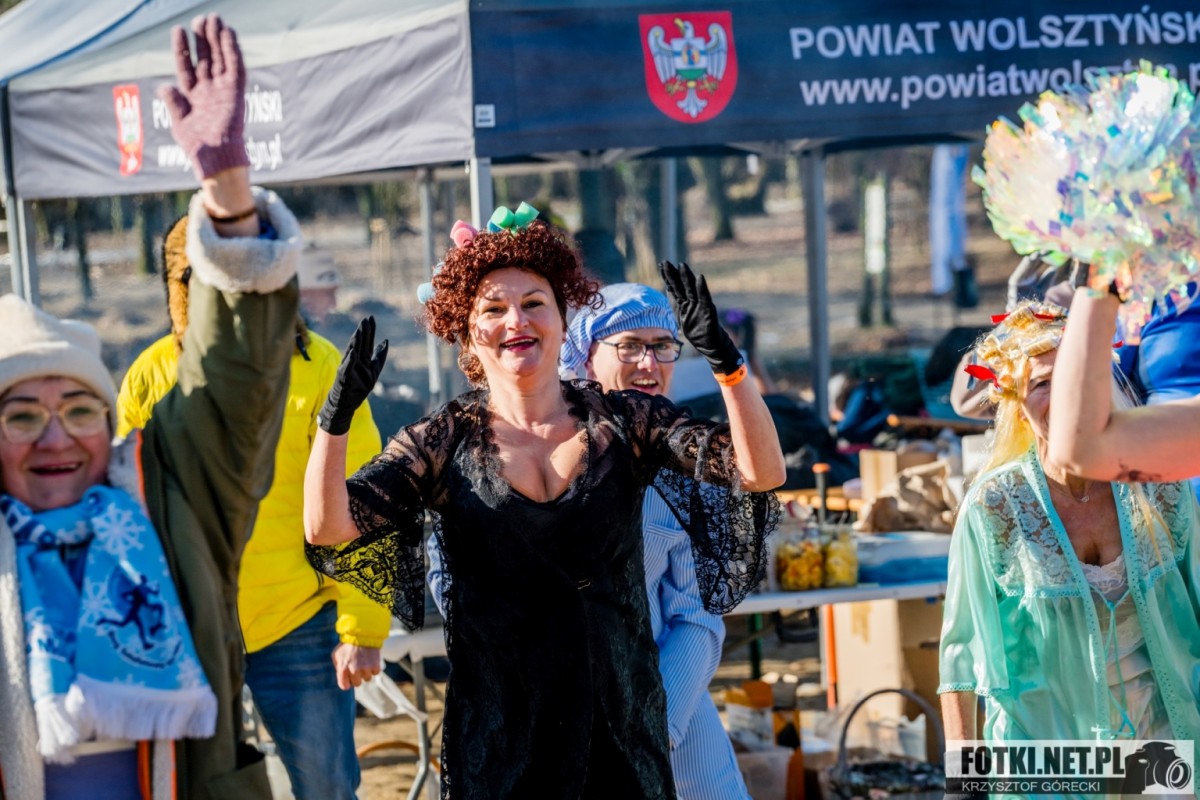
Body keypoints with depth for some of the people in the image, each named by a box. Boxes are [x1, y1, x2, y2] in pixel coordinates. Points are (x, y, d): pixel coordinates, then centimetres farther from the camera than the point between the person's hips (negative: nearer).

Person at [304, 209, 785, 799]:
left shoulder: (624, 421, 1)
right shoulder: (446, 441, 0)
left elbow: (762, 474, -9)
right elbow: (327, 527, -9)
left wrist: (724, 361, -21)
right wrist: (337, 413, -24)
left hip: (621, 722, 1)